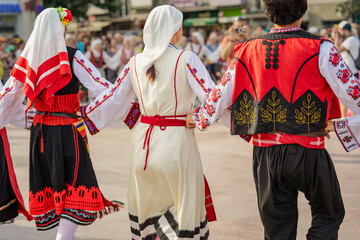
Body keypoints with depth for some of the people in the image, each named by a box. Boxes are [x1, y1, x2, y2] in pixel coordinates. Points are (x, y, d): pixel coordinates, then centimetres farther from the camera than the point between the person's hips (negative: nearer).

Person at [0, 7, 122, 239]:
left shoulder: (29, 58, 2)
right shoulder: (72, 57, -12)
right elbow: (101, 87, -14)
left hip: (40, 131, 5)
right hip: (67, 130, -5)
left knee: (47, 185, 16)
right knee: (76, 188, 3)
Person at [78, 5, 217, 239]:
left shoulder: (136, 62, 4)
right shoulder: (186, 59, -10)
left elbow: (113, 97, 9)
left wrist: (84, 113, 23)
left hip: (144, 141, 5)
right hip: (176, 141, -5)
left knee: (146, 203, 21)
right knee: (185, 209, 6)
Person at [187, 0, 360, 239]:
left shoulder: (248, 51, 4)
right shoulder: (320, 49, -10)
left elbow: (221, 96, 13)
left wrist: (198, 118, 31)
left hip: (265, 154, 4)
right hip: (308, 151, -4)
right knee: (329, 213, 18)